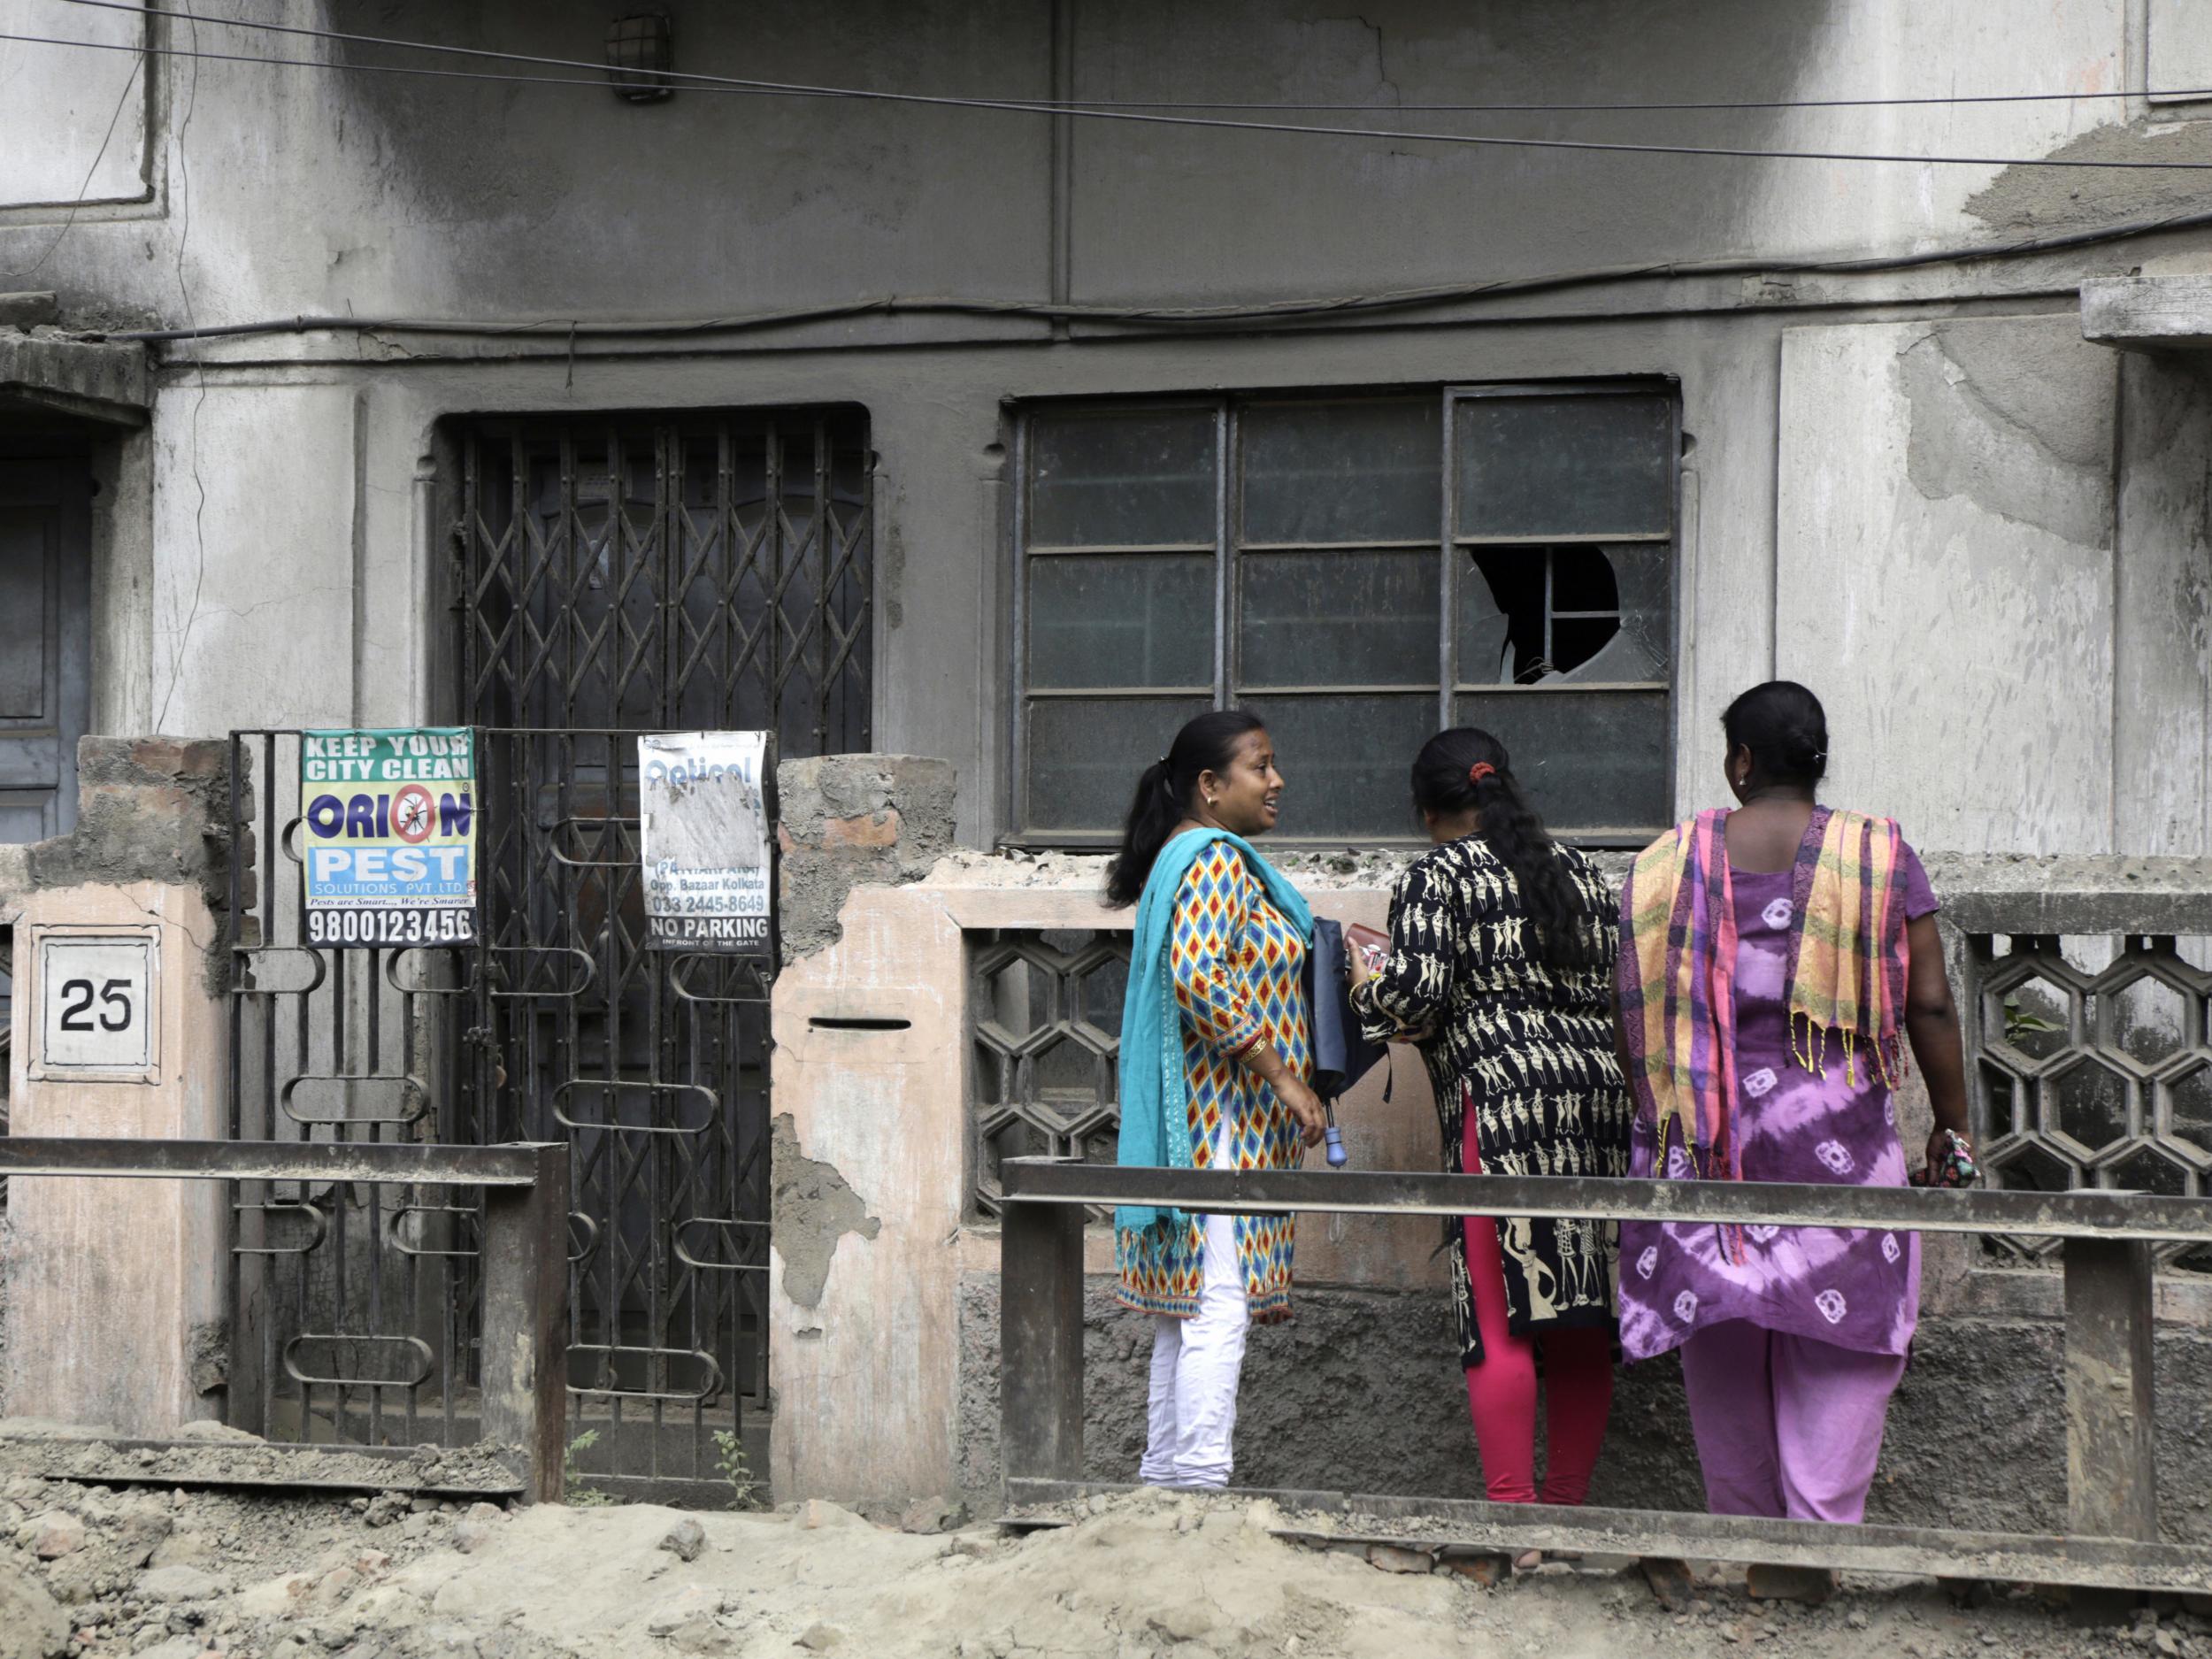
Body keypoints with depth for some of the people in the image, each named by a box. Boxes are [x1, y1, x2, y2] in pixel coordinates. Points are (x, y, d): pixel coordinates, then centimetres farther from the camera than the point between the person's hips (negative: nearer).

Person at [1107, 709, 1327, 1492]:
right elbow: (1198, 977, -26)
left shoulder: (1189, 856, 19)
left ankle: (1166, 1475, 17)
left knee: (1186, 1313, 13)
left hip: (1207, 1125, 10)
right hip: (1223, 1125, -10)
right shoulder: (1215, 859, -13)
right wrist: (1282, 1073, -21)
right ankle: (1202, 1485, -11)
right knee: (1218, 1308, -11)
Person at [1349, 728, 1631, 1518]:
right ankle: (1568, 1509, 15)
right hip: (1599, 1089, 6)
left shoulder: (1436, 875, 1)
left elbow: (1418, 992, -10)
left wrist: (1368, 992, 10)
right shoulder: (1578, 870, 20)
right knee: (1582, 1317, 9)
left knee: (1502, 1318, -5)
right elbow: (1618, 988, 18)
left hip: (1503, 1098, -6)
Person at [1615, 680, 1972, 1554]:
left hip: (1701, 1145, 2)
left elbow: (1632, 1017, 2)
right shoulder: (1881, 855, -3)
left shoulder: (1664, 864, 2)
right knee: (1838, 1343, 3)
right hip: (1838, 1140, -2)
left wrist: (1661, 1114, 15)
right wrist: (1952, 1126, 5)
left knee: (1722, 1344, 13)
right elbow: (1930, 1004, -4)